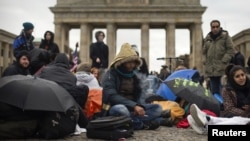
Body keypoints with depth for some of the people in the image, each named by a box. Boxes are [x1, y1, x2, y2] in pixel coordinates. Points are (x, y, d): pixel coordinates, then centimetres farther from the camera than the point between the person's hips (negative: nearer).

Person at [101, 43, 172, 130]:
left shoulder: (133, 75, 9)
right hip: (115, 108, -6)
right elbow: (112, 96, -24)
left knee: (157, 108, -7)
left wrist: (137, 106, -13)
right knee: (120, 110, -40)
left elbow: (137, 95, 12)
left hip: (131, 109, 6)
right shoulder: (111, 74, -11)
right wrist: (134, 106, -32)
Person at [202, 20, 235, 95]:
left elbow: (230, 50, -3)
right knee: (214, 91, 10)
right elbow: (204, 52, 21)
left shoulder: (225, 36, 2)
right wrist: (205, 61, 7)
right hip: (211, 70, 4)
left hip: (222, 69, -4)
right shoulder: (207, 38, 14)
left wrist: (223, 61, -12)